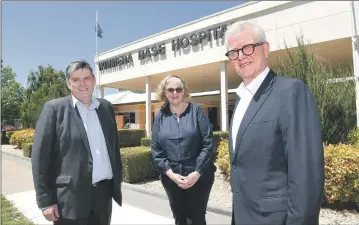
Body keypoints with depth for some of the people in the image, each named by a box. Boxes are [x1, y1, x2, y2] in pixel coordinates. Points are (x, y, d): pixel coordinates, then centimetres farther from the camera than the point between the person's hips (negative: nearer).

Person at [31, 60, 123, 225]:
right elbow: (40, 155, -6)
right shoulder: (54, 108, -5)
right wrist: (45, 200, -9)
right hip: (70, 195, -3)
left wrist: (118, 181, 9)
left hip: (104, 191, 4)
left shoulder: (106, 107, 7)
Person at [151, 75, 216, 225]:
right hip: (171, 177, 3)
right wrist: (170, 173, -10)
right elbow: (156, 149, 1)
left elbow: (208, 143, -8)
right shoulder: (160, 116, 3)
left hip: (198, 176, -2)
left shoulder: (196, 110, -3)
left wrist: (197, 172, -15)